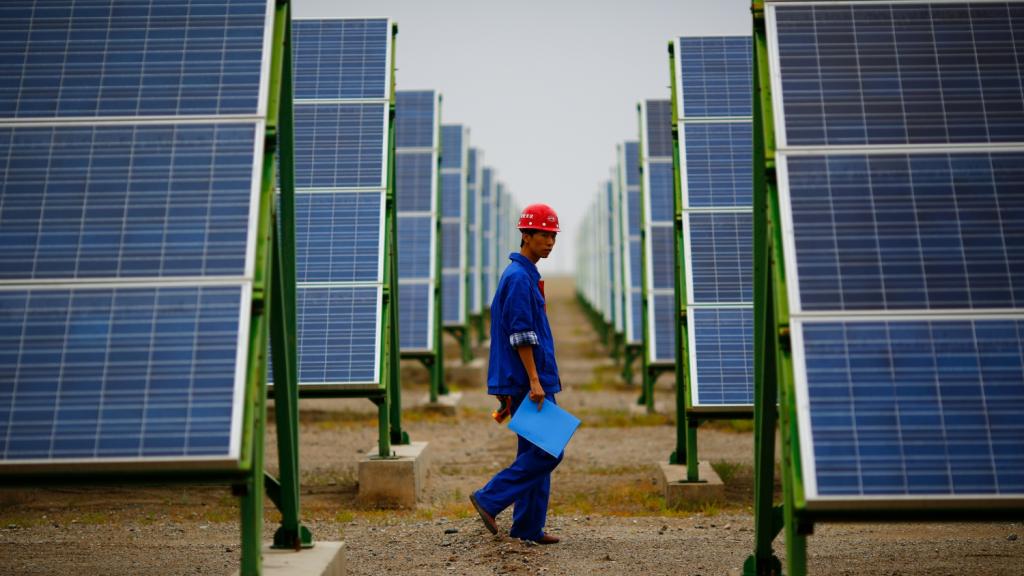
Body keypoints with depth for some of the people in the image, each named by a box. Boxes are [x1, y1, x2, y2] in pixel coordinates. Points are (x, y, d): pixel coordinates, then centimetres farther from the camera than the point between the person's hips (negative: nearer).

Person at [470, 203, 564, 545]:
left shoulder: (525, 275, 19)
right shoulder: (519, 277, -13)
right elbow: (521, 334, -19)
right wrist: (534, 380, -22)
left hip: (533, 381, 10)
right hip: (528, 381, -10)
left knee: (534, 452, 11)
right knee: (547, 451, -8)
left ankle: (528, 527, 16)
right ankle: (490, 499, -1)